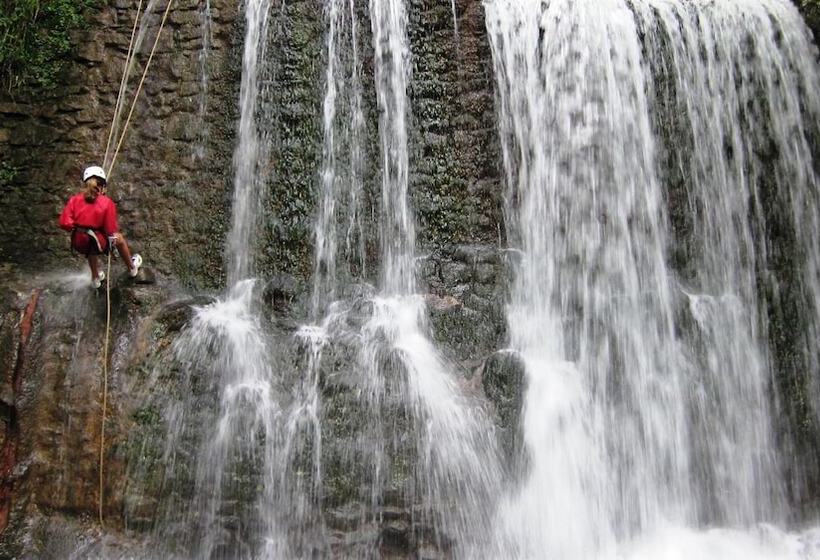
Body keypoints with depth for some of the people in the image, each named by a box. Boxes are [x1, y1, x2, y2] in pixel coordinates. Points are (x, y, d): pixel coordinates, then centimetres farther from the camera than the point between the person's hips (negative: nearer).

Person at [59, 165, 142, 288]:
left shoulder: (74, 200, -8)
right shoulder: (107, 203, -14)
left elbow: (64, 223, -12)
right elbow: (111, 231, -15)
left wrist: (77, 227, 8)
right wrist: (115, 237, 8)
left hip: (79, 245, 3)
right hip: (100, 245, -3)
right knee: (119, 238, 31)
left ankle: (95, 278, 59)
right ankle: (132, 268, 54)